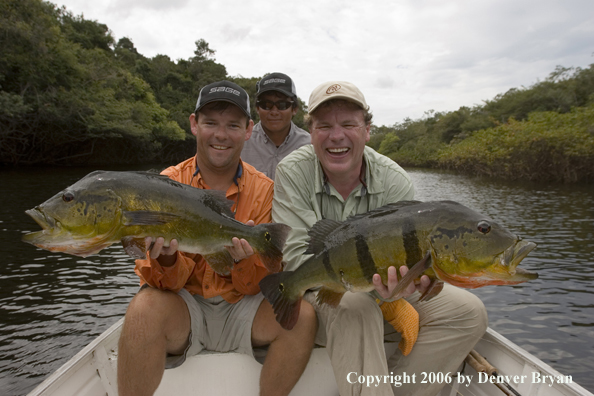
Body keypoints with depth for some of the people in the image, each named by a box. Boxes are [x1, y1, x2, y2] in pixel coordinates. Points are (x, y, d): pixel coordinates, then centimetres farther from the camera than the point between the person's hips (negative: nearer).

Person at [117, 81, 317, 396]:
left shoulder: (263, 190, -5)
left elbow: (257, 286, -5)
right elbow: (167, 283, -7)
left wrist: (246, 259, -28)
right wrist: (167, 258, -30)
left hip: (241, 307, 1)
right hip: (183, 306, 0)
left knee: (302, 314, -23)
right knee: (145, 307, -31)